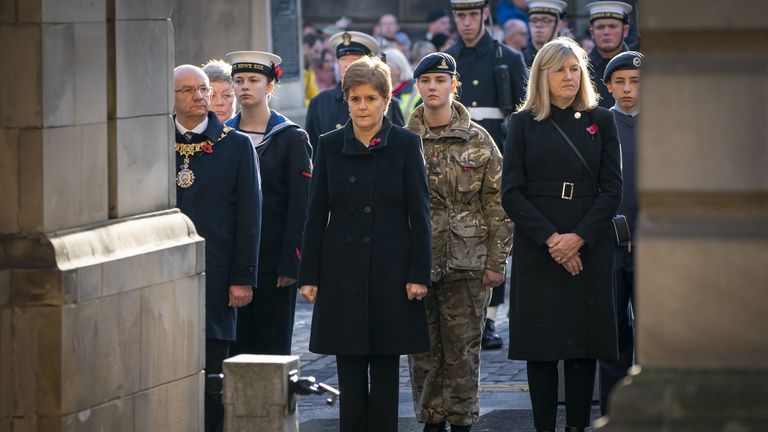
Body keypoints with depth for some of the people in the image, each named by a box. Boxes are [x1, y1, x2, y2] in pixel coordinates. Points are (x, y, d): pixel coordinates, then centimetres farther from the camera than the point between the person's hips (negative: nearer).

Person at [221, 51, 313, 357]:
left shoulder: (291, 137, -1)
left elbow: (300, 205, -5)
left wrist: (290, 262, -11)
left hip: (273, 259, -3)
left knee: (273, 343, 1)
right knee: (236, 345, 3)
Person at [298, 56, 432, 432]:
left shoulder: (406, 145, 0)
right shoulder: (329, 146, 4)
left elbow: (419, 214, -1)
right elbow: (316, 214, 6)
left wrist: (419, 273, -6)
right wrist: (309, 274, 1)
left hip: (391, 270, -1)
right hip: (343, 270, 1)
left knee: (385, 371, 4)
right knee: (349, 371, 1)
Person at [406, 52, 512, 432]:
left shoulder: (479, 141, 3)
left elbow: (497, 205, 2)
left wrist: (496, 261, -3)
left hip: (467, 259, -1)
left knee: (463, 347, 1)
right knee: (424, 348, 4)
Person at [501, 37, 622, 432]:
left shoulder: (600, 121, 8)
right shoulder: (524, 123, 6)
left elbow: (612, 189, 3)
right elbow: (511, 193, 0)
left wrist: (579, 237, -10)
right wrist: (550, 238, -11)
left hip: (589, 248, 1)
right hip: (537, 248, -1)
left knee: (583, 346, -1)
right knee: (541, 344, -3)